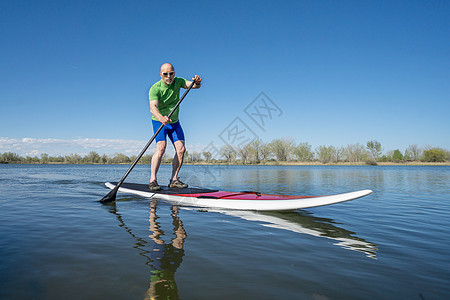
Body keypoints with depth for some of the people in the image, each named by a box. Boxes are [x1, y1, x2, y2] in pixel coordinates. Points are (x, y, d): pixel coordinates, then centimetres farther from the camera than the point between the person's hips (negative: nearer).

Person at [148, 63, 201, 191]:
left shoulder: (178, 81, -5)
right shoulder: (155, 89, -20)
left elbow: (195, 85, -18)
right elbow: (153, 107, -36)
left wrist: (197, 81, -43)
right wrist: (161, 117, -57)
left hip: (174, 122, 5)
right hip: (159, 122, -4)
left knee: (181, 149, -8)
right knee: (161, 147, -23)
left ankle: (174, 180, 0)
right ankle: (152, 180, -18)